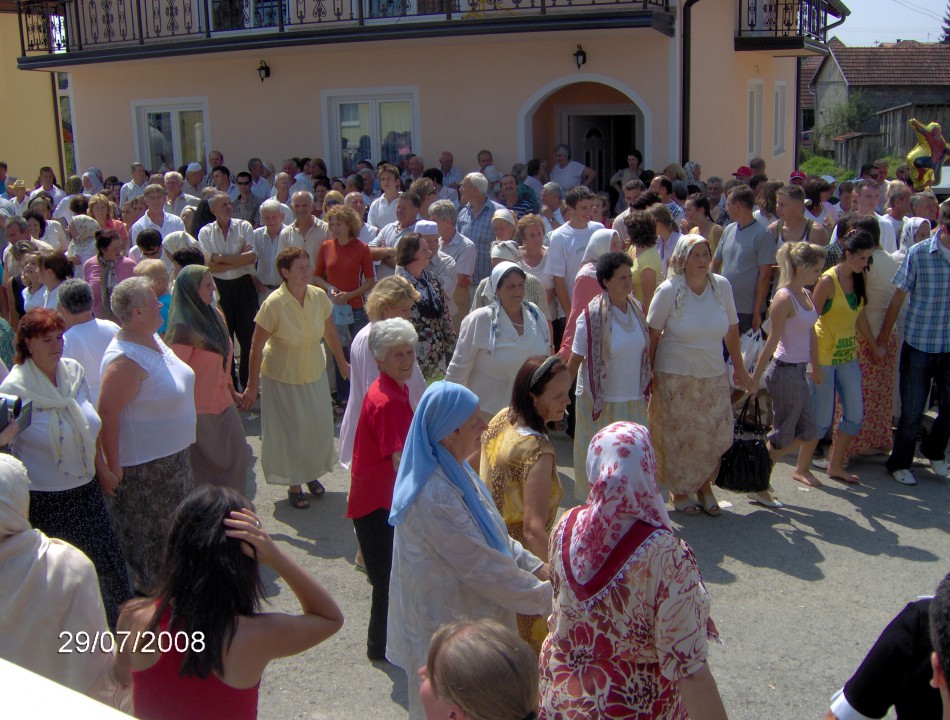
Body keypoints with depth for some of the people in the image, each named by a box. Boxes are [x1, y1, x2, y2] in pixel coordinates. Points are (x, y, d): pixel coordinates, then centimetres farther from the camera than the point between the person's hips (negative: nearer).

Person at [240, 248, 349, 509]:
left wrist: (342, 363, 12)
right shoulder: (274, 304, -25)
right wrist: (252, 386, -14)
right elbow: (256, 347, -17)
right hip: (282, 377, -4)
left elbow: (330, 332, 4)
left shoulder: (319, 296, -13)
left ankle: (312, 474, 40)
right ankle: (294, 485, 29)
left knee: (318, 426, 15)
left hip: (314, 372, 4)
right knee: (289, 431, 9)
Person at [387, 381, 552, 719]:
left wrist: (536, 566, -1)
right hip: (445, 625, -9)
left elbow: (492, 535, 9)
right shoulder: (434, 498, -32)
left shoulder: (454, 470, -1)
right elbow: (482, 568, -27)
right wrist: (547, 596, -17)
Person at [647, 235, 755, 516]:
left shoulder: (722, 286, -4)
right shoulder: (669, 290, -13)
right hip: (675, 377, -3)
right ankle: (680, 492, 25)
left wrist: (739, 368, 11)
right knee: (679, 436, 5)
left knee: (715, 434, 5)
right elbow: (652, 335, -7)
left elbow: (732, 329, 6)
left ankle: (705, 486, 28)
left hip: (714, 376, 3)